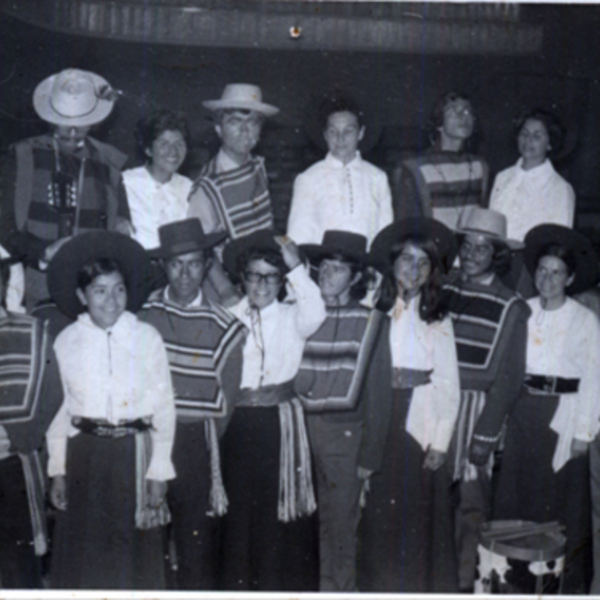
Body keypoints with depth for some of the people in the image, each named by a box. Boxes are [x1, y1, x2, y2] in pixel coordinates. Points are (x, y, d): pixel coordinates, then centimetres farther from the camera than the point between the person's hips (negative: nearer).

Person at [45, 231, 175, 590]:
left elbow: (164, 406, -1)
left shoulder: (146, 337, -2)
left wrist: (159, 472, -4)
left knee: (135, 555, 5)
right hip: (84, 455, 2)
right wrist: (58, 469, 4)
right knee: (82, 557, 8)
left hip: (133, 453, -2)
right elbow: (61, 406, 8)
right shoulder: (67, 341, 4)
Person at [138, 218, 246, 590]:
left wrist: (220, 474, 1)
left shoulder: (223, 327, 0)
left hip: (196, 441, -1)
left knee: (197, 542, 3)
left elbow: (227, 401, 3)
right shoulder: (143, 313, 3)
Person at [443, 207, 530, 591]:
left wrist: (486, 435, -8)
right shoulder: (444, 293, 10)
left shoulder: (510, 307, 0)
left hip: (477, 408, -3)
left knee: (471, 503, -1)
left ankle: (466, 581, 12)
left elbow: (508, 379, -3)